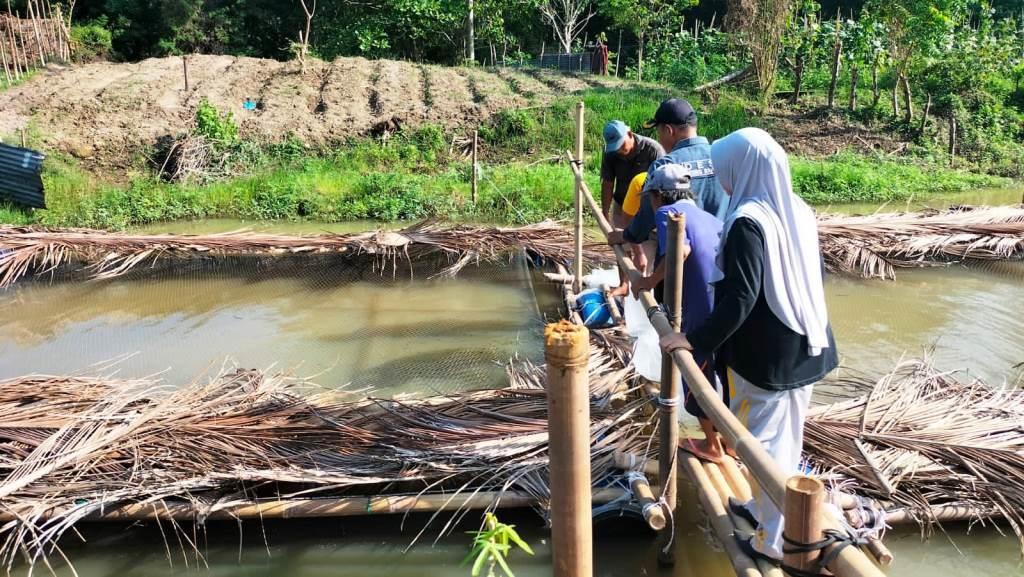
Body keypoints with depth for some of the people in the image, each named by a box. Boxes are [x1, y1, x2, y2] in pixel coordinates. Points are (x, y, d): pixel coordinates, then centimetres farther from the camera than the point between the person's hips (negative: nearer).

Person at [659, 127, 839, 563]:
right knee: (784, 435, 21)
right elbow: (817, 275, 14)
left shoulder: (748, 221, -22)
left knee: (767, 439, 6)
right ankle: (763, 506, 40)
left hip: (766, 354, -8)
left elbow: (739, 299, -26)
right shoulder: (799, 210, 4)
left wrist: (696, 340, -18)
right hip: (805, 345, 9)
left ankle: (777, 539, 19)